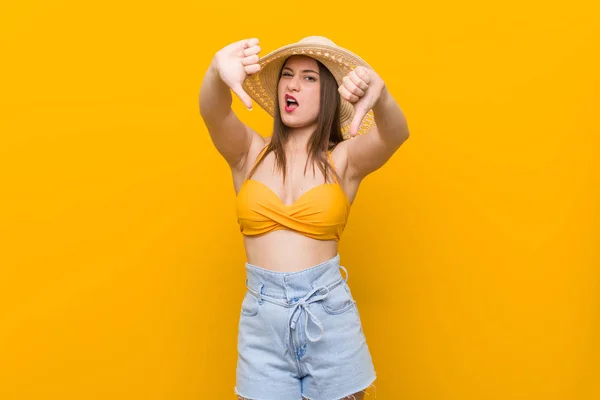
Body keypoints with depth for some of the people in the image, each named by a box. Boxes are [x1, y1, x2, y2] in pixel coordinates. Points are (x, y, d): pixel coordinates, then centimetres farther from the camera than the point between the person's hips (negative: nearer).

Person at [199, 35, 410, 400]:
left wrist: (380, 95, -41)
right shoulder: (249, 152, 3)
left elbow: (396, 133, -19)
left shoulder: (344, 159, -1)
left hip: (329, 314, 0)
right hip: (261, 315, 1)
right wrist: (218, 72, -39)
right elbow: (213, 113, -17)